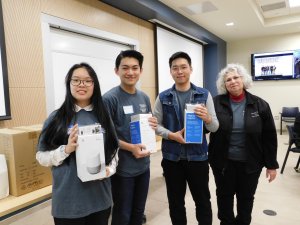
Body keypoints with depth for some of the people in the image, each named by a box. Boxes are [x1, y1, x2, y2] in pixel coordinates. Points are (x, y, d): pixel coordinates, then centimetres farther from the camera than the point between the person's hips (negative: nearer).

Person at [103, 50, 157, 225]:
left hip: (144, 165, 6)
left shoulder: (144, 97, 6)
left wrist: (153, 125, -8)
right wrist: (130, 147, -23)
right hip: (122, 168, -6)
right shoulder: (110, 98, -15)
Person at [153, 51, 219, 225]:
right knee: (175, 202, 17)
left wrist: (207, 118, -24)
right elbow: (156, 124, 1)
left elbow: (215, 127, -2)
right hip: (172, 157, 1)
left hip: (198, 156, -1)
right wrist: (172, 135, -16)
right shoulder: (163, 97, 1)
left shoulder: (204, 95, -1)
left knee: (203, 200, 15)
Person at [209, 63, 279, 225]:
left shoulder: (260, 105, -5)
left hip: (250, 163, 1)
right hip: (223, 161, 0)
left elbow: (269, 137, -1)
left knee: (246, 197, 18)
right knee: (224, 195, 17)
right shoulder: (216, 103, -7)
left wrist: (271, 164, 1)